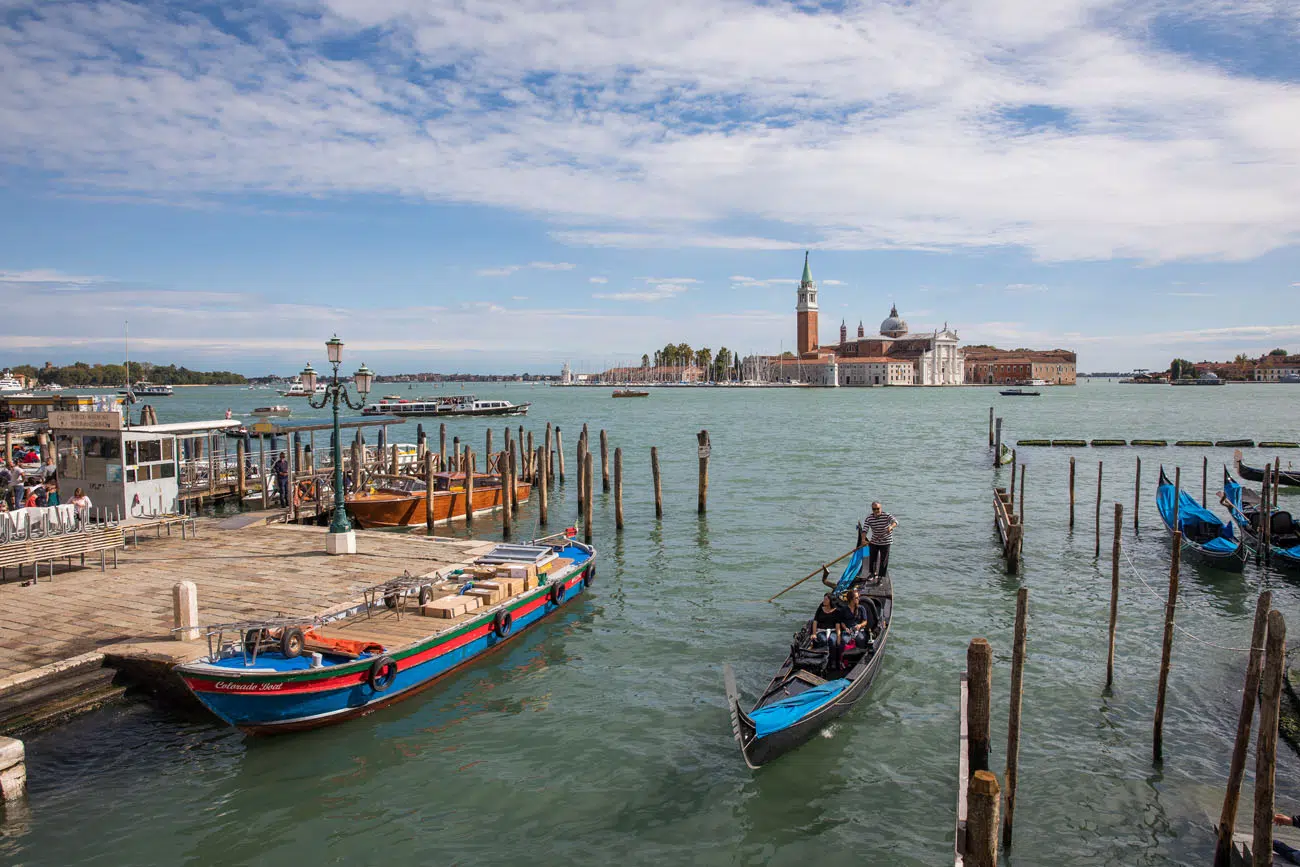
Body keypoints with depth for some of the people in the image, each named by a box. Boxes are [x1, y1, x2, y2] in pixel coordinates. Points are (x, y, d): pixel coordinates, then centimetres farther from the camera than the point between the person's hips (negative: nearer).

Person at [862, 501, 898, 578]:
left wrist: (891, 526, -53)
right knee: (872, 558, 12)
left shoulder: (886, 515, -16)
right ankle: (872, 573, 33)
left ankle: (881, 576, 11)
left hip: (885, 542, -3)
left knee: (884, 560, 0)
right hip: (874, 542, 3)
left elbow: (895, 522, -31)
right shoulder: (868, 518, -9)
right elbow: (865, 530, -14)